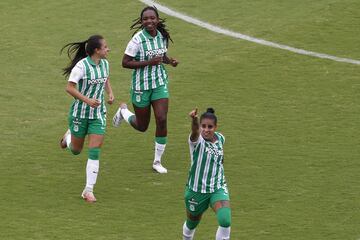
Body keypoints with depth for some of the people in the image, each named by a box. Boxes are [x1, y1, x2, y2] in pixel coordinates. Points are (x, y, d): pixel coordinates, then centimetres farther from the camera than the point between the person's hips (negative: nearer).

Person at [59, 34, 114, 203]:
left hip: (98, 114, 4)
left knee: (95, 152, -6)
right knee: (76, 150, 14)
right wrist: (87, 100, -28)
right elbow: (70, 88, -19)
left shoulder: (104, 63, 0)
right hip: (80, 113, -4)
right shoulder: (81, 66, -20)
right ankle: (69, 136, 51)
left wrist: (110, 93, 2)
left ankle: (88, 190, -2)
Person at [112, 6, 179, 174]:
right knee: (142, 127, 9)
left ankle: (157, 161, 6)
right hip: (141, 86, -4)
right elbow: (125, 62, -18)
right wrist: (148, 62, -26)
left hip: (160, 84, 4)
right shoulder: (138, 39, -19)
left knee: (162, 120, -9)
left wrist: (169, 61, -4)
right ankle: (123, 110, 44)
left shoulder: (162, 36, -1)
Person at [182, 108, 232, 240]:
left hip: (218, 188, 2)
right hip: (196, 190, -2)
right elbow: (195, 132, -45)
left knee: (225, 221, -23)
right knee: (192, 224, 19)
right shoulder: (197, 140, -16)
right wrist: (194, 120, -64)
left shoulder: (220, 138, -1)